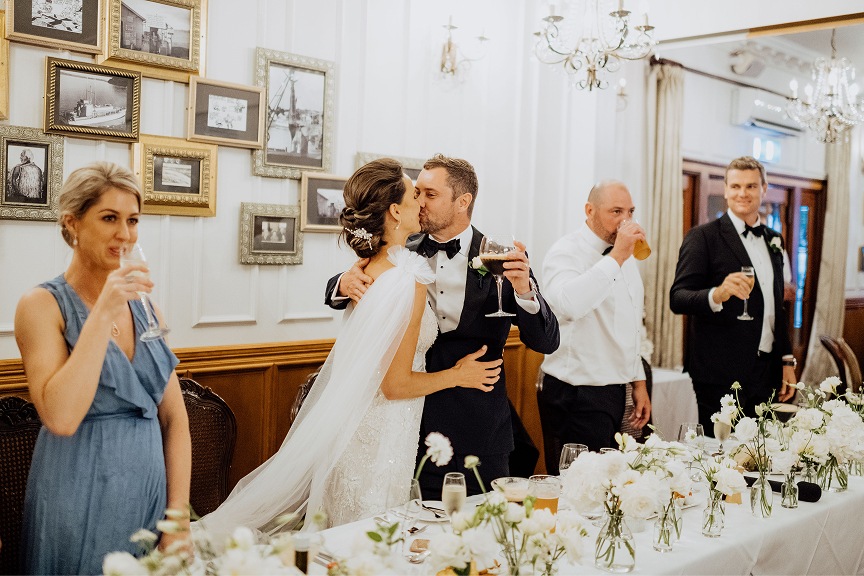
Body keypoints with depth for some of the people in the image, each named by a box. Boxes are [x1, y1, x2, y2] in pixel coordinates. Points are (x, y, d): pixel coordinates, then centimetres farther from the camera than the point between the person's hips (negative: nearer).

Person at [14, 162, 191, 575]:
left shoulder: (143, 305, 6)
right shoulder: (43, 305, -9)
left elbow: (174, 417, 6)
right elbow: (61, 417, -24)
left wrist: (178, 515, -1)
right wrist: (104, 313, -22)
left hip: (149, 500, 5)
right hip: (80, 507, -5)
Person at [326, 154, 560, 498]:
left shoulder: (499, 259, -6)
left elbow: (547, 342, -9)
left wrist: (524, 289, -28)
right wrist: (345, 284, -18)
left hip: (477, 432, -2)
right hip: (412, 424, 2)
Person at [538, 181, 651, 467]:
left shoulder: (625, 256, 14)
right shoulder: (566, 252, -12)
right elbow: (568, 304, -34)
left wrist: (639, 382, 20)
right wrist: (616, 257, -28)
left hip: (614, 390, 8)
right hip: (577, 395, -8)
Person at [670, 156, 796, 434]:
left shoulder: (774, 240, 15)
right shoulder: (703, 237, -6)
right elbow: (678, 298, -14)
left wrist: (787, 360, 16)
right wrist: (717, 294, -33)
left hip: (766, 372, 6)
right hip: (721, 374, -6)